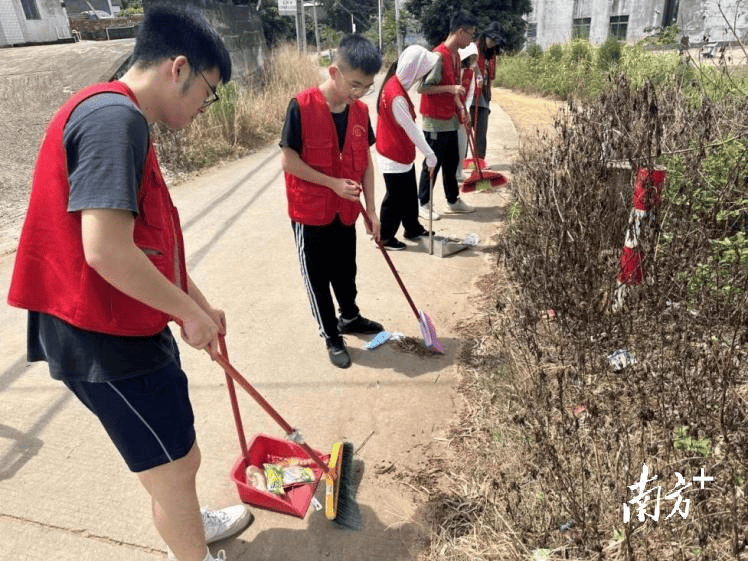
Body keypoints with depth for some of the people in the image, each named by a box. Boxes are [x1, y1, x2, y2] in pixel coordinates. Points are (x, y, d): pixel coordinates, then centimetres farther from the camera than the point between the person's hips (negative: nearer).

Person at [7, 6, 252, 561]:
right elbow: (106, 251, -29)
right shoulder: (115, 116, -21)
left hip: (122, 326, 10)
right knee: (176, 462, 9)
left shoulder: (115, 116, 13)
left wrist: (198, 303, 17)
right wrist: (191, 313, -16)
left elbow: (153, 239, 17)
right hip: (107, 338, -10)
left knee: (173, 449, 27)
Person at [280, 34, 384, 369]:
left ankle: (350, 317, 45)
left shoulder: (361, 111, -2)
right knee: (317, 277, 10)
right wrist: (333, 183, -20)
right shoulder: (302, 106, -19)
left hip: (346, 212, 5)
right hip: (310, 214, -5)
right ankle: (331, 337, 27)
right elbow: (288, 160, -17)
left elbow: (365, 162, 3)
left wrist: (371, 210, 2)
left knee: (346, 271, 21)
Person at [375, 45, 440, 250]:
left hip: (404, 153, 10)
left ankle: (413, 229, 35)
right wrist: (429, 153, -15)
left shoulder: (396, 84, 5)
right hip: (394, 157, -10)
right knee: (395, 198, 3)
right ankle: (385, 237, 17)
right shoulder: (396, 95, -26)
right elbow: (410, 128, -23)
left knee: (410, 194, 20)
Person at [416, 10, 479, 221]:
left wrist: (461, 110, 13)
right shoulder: (438, 56, -19)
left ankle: (453, 201, 28)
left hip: (450, 120, 9)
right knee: (432, 164, 1)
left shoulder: (456, 55, 10)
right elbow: (422, 87, -20)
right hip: (435, 122, -9)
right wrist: (450, 88, -22)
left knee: (452, 162, 15)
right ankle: (423, 204, 14)